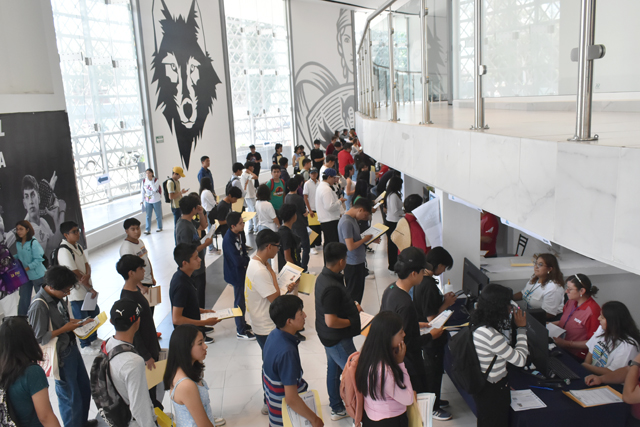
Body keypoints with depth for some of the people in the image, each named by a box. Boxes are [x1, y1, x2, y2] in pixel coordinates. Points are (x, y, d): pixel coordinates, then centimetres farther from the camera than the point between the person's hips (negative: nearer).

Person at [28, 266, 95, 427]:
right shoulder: (39, 305, -27)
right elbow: (39, 338, -23)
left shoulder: (58, 296, -1)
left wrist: (73, 322, -1)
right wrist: (64, 329, -22)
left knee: (85, 388, 24)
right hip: (61, 357, -9)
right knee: (71, 397, 6)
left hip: (71, 348, 9)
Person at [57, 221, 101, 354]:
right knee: (82, 318, 4)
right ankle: (85, 346, 22)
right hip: (76, 291, -8)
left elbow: (87, 265, 2)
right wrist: (91, 289, -17)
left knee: (94, 312, 20)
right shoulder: (64, 251, -21)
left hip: (87, 287, 8)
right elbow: (76, 274, -22)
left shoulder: (78, 246, 6)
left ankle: (93, 339, 39)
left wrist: (87, 275, -21)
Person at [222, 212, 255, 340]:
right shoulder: (229, 240, -29)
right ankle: (241, 331, 18)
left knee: (242, 300, 21)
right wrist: (247, 259, -12)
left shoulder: (236, 235, 0)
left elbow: (243, 251, 10)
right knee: (239, 302, 4)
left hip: (241, 272, 9)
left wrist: (245, 259, -8)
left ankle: (242, 325, 38)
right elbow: (238, 261, -31)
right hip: (236, 275, -9)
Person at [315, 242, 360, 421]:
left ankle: (335, 404, 42)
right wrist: (352, 321, -17)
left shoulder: (323, 276, -1)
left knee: (334, 369, 24)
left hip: (328, 337, 10)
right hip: (338, 339, -10)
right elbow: (331, 321, -32)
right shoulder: (332, 287, -33)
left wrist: (352, 306, 5)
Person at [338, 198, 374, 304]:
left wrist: (370, 240, 5)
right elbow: (351, 246, -26)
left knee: (359, 292, 20)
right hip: (353, 264, -10)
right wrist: (364, 239, -14)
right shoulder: (346, 222, -24)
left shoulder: (353, 219, 7)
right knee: (354, 295, 3)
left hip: (358, 262, 10)